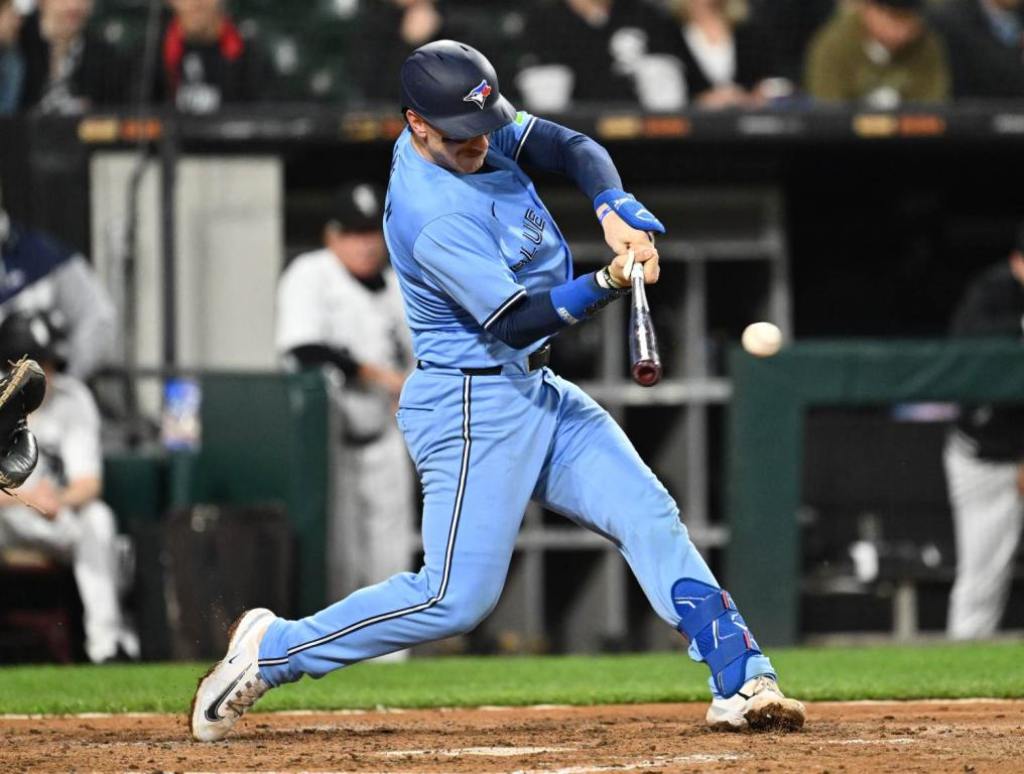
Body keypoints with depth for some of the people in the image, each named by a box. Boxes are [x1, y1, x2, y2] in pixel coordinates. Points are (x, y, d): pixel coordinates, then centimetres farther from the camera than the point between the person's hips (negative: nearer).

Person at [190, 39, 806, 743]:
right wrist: (610, 283, -37)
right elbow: (514, 320, -26)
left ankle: (742, 683, -2)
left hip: (539, 392, 9)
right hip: (473, 405, -9)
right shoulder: (430, 217, -25)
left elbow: (573, 148, 3)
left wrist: (616, 211, -16)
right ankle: (272, 650, 1)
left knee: (650, 516, 0)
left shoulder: (478, 130, 1)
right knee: (457, 598, -11)